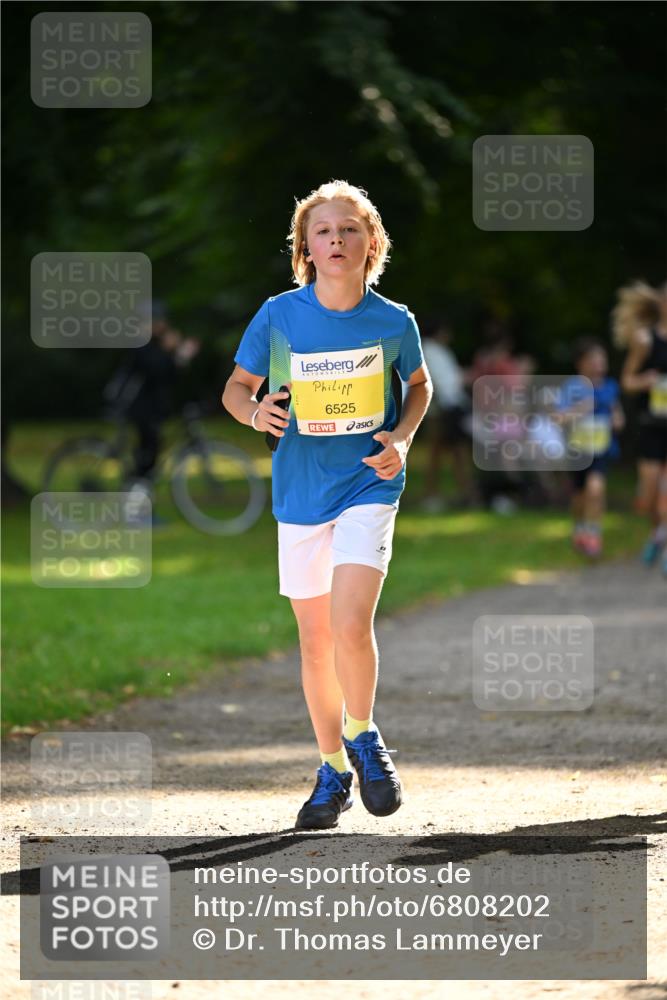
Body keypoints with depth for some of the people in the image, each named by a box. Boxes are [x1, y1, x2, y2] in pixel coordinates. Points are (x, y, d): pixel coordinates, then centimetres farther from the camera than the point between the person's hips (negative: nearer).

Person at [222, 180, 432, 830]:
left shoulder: (393, 322, -6)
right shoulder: (278, 316, -6)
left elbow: (419, 386, 13)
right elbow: (236, 387, 5)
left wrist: (402, 438, -5)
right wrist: (255, 412, -17)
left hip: (369, 487, -2)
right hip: (300, 493, 2)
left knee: (350, 623, -20)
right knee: (316, 640, 8)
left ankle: (362, 737, 6)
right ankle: (333, 769, 25)